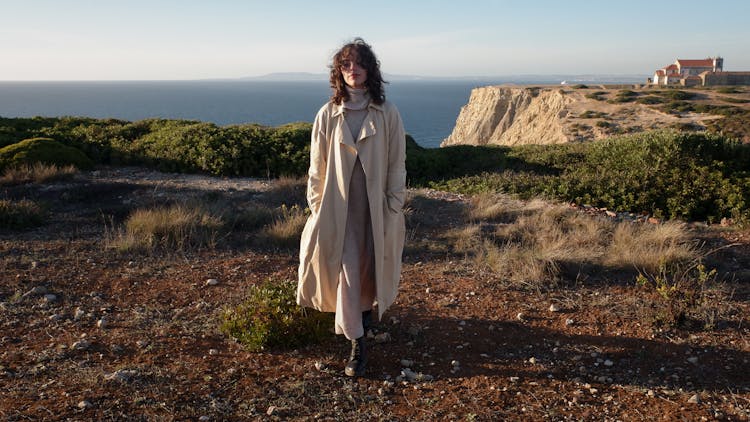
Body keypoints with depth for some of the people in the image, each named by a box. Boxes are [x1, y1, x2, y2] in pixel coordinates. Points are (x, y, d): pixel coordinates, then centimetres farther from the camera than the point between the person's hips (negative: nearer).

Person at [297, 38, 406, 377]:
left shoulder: (387, 114, -2)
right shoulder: (328, 115, 0)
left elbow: (397, 164, 0)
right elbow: (317, 167, 4)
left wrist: (394, 208, -4)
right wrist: (316, 209, 1)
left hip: (377, 207, 1)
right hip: (339, 208, 0)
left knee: (372, 266, 11)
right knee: (347, 271, -3)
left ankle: (366, 308, 41)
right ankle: (356, 343, 8)